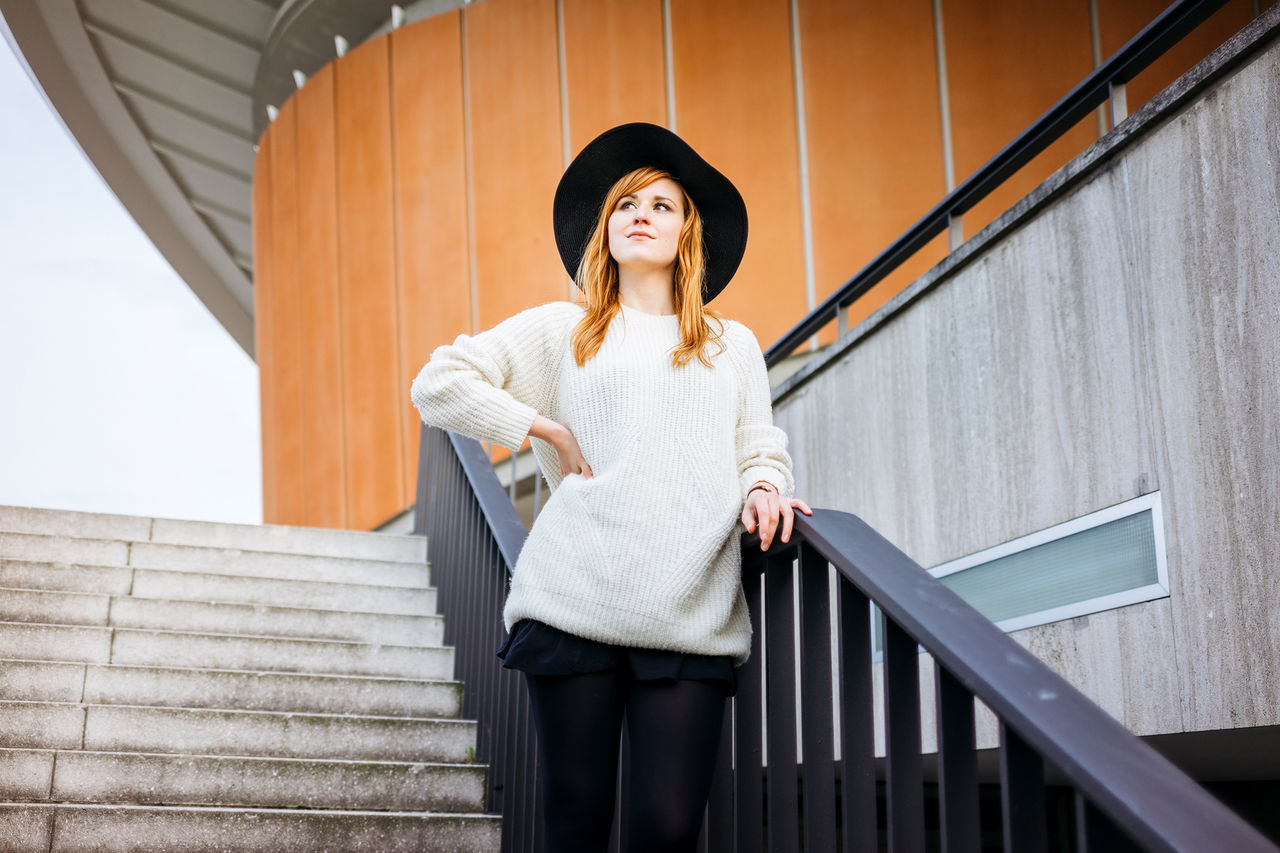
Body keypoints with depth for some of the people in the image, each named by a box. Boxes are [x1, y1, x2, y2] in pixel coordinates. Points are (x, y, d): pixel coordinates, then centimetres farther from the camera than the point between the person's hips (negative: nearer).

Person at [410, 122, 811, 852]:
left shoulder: (733, 346, 22)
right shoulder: (563, 331, 16)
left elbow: (760, 454, 16)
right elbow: (438, 384, 11)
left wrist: (763, 488, -8)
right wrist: (551, 433, 4)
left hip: (693, 620, 1)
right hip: (575, 604, -1)